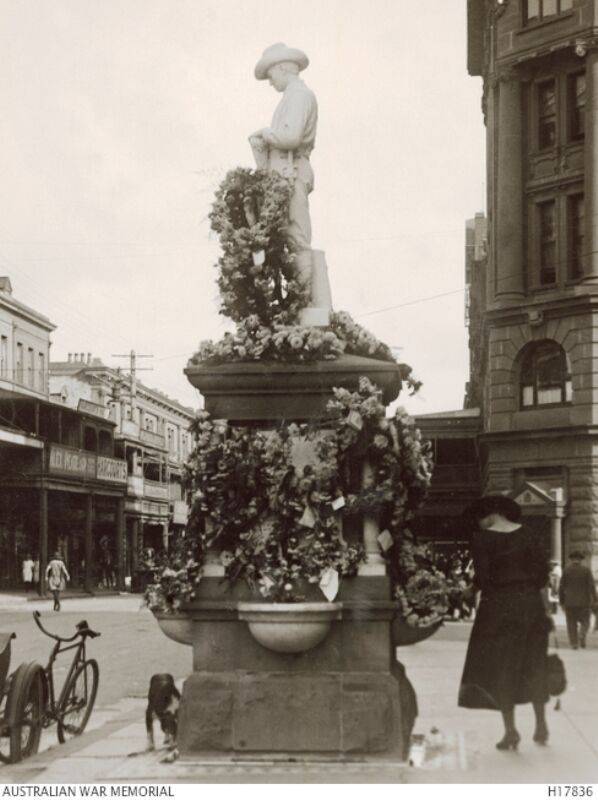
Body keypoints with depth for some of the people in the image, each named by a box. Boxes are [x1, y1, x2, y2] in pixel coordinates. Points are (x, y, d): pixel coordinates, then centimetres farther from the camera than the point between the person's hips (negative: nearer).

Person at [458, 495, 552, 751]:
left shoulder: (483, 538, -8)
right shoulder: (530, 536, 4)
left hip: (497, 606, -4)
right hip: (531, 604, 4)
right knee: (533, 665, 15)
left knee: (500, 668, 4)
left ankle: (511, 730, 2)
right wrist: (525, 588, 14)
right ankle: (541, 724, 16)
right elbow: (542, 576, 0)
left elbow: (481, 578, -12)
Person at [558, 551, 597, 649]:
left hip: (569, 602, 0)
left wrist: (561, 601, 5)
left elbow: (561, 587, -2)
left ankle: (574, 643, 2)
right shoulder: (586, 570, -2)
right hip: (584, 602, 0)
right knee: (584, 622, 12)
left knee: (572, 624, 7)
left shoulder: (566, 570, -2)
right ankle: (582, 636, -13)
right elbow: (592, 586, -8)